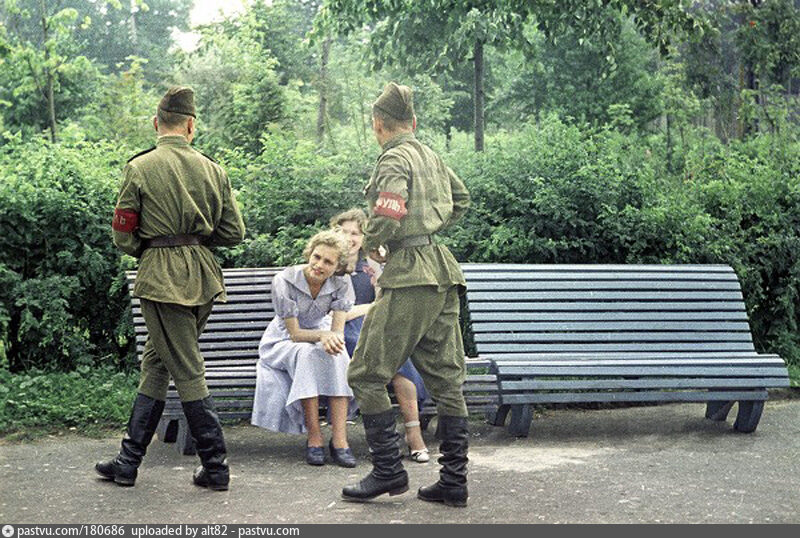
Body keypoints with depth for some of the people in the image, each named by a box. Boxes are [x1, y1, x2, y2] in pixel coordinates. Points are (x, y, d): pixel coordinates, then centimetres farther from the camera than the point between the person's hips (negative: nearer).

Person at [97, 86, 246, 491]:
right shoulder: (212, 169, 4)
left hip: (162, 277, -5)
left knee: (187, 372, -1)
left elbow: (122, 235, -4)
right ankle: (128, 461, 19)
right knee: (155, 363, 14)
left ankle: (216, 467, 1)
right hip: (203, 276, 5)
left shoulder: (140, 168, -7)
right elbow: (234, 233, 7)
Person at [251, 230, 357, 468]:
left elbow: (338, 331, -19)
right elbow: (295, 333, -22)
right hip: (282, 343, -3)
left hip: (319, 336, 3)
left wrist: (333, 339, -43)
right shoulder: (284, 281, -23)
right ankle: (314, 438, -33)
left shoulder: (341, 284, -13)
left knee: (337, 356, -32)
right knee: (308, 354, -36)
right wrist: (322, 335, -42)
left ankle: (339, 439, -35)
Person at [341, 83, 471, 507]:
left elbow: (387, 218, -22)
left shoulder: (393, 160, -8)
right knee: (446, 380, 8)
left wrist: (371, 244, -2)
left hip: (411, 278, -8)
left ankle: (389, 471, 0)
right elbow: (461, 201, 33)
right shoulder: (431, 157, 17)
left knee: (367, 375, 0)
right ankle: (453, 482, 11)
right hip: (442, 274, 9)